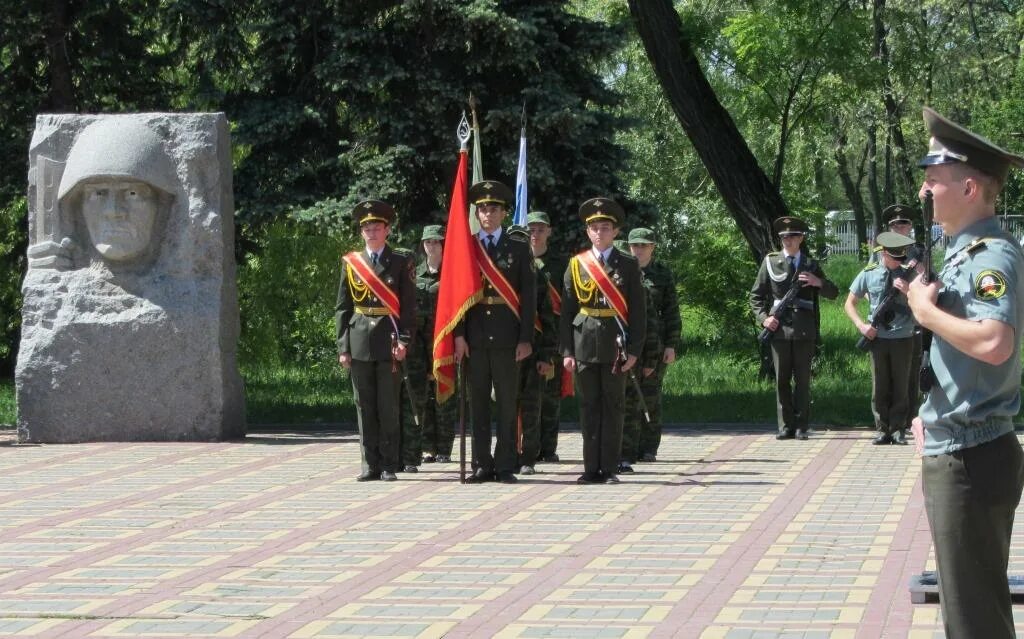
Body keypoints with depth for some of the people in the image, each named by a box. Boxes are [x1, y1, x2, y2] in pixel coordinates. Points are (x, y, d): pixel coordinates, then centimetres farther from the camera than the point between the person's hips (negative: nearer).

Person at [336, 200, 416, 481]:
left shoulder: (401, 263, 5)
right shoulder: (351, 263, 11)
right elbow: (342, 308, 10)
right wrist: (343, 347, 3)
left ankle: (389, 465, 4)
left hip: (388, 341, -2)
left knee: (388, 406, -1)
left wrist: (404, 340, -10)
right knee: (364, 406, 4)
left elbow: (409, 305, 1)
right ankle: (370, 464, 9)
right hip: (359, 343, 2)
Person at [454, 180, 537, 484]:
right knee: (478, 404, 4)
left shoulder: (519, 249, 6)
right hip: (475, 337, 1)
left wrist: (526, 339, -5)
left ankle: (505, 467, 4)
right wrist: (459, 334, -5)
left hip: (506, 337, -1)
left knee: (507, 404, 1)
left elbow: (528, 296, 2)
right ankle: (482, 465, 9)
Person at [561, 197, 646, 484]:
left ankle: (610, 469, 5)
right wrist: (567, 351, -1)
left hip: (616, 346, -1)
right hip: (585, 346, 1)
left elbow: (639, 310, 2)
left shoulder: (628, 265, 4)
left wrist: (634, 350, -6)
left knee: (613, 406, 2)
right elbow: (567, 310, 6)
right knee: (589, 406, 4)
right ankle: (592, 468, 9)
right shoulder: (576, 265, 7)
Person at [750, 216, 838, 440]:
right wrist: (763, 318, -5)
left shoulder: (811, 264, 12)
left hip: (804, 330, 0)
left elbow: (833, 293, 12)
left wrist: (819, 282, -8)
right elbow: (756, 296, 11)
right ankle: (786, 426, 6)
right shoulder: (770, 262, 10)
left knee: (803, 380, 1)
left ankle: (801, 427, 5)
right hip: (779, 328, 0)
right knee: (781, 380, 1)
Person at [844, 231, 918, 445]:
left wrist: (908, 290, -17)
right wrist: (861, 325, -6)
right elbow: (849, 303, 9)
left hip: (903, 338, 0)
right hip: (878, 337, 0)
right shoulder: (868, 274, 1)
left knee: (901, 387, 5)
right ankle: (883, 430, 9)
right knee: (880, 388, 4)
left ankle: (898, 430, 10)